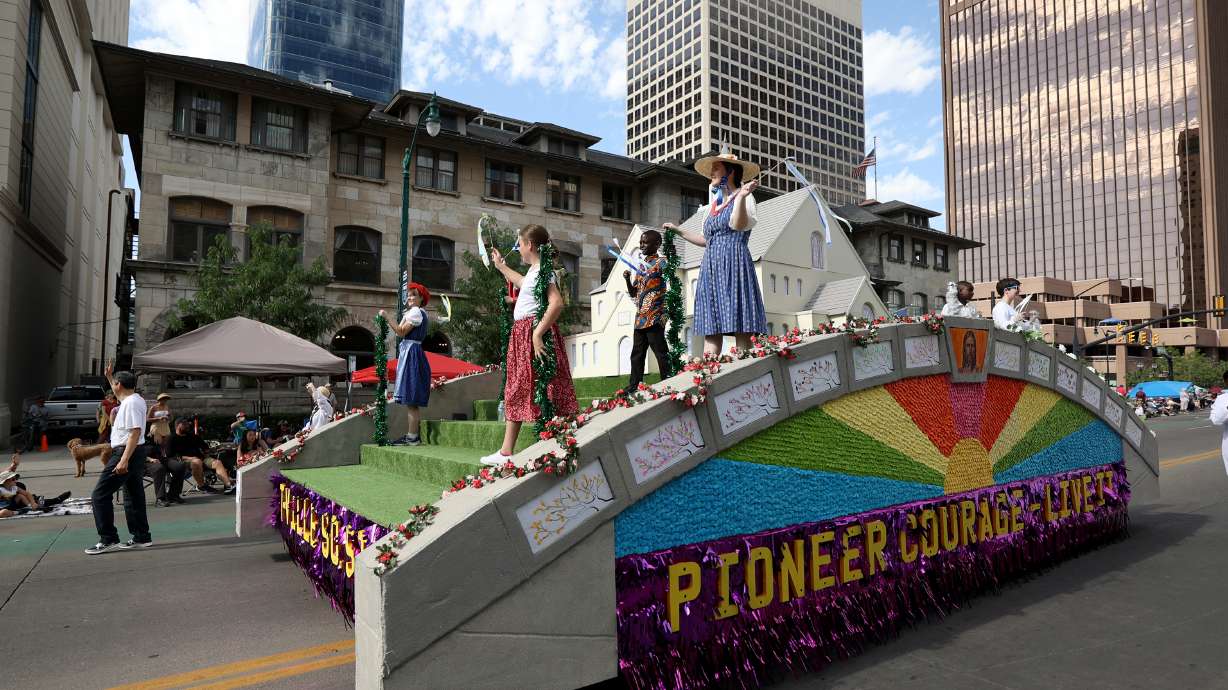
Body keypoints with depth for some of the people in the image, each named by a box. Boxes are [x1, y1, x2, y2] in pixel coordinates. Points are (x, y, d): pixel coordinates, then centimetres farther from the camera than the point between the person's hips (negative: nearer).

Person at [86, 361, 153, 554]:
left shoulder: (131, 403, -18)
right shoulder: (132, 399, 13)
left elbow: (135, 432, -26)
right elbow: (120, 395, 41)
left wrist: (123, 460, -29)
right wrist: (109, 376, 39)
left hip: (126, 453, -10)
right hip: (134, 453, 10)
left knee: (100, 495, -6)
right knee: (134, 496, 13)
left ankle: (108, 539, -4)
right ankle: (141, 537, 17)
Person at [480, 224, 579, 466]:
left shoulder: (542, 270, -13)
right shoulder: (534, 271, 17)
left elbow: (557, 303, -27)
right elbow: (522, 283, 42)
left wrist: (538, 333, -29)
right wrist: (500, 265, 53)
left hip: (534, 332, -10)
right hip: (523, 334, 10)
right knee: (516, 391, 11)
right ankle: (506, 451, 17)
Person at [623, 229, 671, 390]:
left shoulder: (661, 262, -2)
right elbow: (633, 293, 21)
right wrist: (627, 279, 5)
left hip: (654, 317, -8)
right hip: (640, 318, 8)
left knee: (661, 354, -6)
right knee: (637, 355, 10)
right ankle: (633, 387, 15)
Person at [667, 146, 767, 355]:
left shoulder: (745, 197, 3)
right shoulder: (715, 204, 24)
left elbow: (739, 225, -17)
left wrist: (741, 197, -31)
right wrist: (678, 230, 32)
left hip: (734, 265, -7)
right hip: (711, 267, 7)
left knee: (741, 330, -11)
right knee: (711, 332, -3)